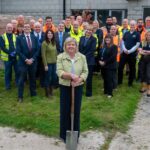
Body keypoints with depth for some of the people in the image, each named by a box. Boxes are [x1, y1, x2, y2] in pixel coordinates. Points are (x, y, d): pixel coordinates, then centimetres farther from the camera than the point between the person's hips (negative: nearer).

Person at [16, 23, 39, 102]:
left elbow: (37, 50, 2)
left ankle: (33, 93, 27)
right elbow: (18, 51, -9)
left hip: (33, 61, 3)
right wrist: (26, 60, -15)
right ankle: (20, 96, 8)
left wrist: (32, 59, -9)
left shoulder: (34, 38, 5)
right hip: (23, 62, -3)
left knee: (33, 78, 13)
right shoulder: (19, 38, -4)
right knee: (21, 80, 0)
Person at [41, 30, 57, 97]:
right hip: (48, 63, -6)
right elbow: (43, 55, -13)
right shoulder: (44, 43, -10)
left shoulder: (54, 43, 9)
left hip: (54, 63, 6)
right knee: (48, 78, 3)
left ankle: (51, 91, 26)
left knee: (54, 78, 10)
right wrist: (45, 65, -16)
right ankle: (47, 93, 16)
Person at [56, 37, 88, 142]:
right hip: (65, 87, -1)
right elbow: (59, 72, -12)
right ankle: (65, 134, 24)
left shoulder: (82, 57, 2)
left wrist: (78, 80, -19)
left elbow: (85, 71, -2)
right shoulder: (60, 57, -3)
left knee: (77, 110, 10)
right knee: (65, 110, 8)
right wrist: (71, 75, -28)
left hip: (78, 87, 2)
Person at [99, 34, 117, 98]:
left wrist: (105, 62, -16)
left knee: (109, 79, -4)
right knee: (105, 79, 12)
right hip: (103, 66, 6)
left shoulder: (114, 47, -6)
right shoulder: (103, 46, 14)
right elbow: (99, 54, 17)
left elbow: (113, 57, -16)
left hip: (110, 66, -6)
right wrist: (99, 61, -3)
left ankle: (110, 93, 4)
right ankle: (105, 91, 23)